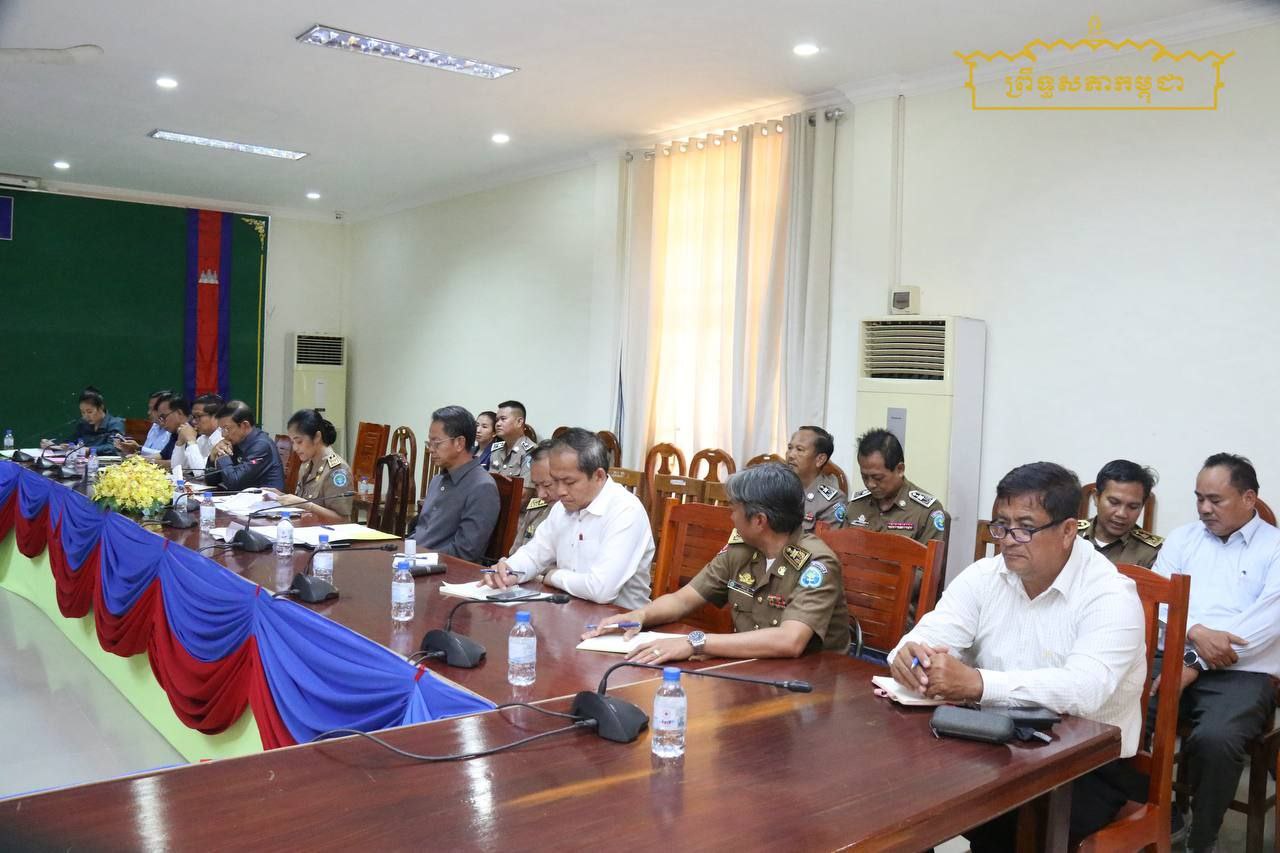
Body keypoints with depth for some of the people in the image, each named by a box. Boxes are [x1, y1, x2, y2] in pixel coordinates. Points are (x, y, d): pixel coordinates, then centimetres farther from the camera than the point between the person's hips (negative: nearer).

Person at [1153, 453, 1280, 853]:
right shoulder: (1182, 537, 18)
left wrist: (1195, 667, -14)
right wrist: (1196, 633, -16)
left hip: (1242, 674, -3)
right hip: (1172, 657, 3)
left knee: (1214, 739, -33)